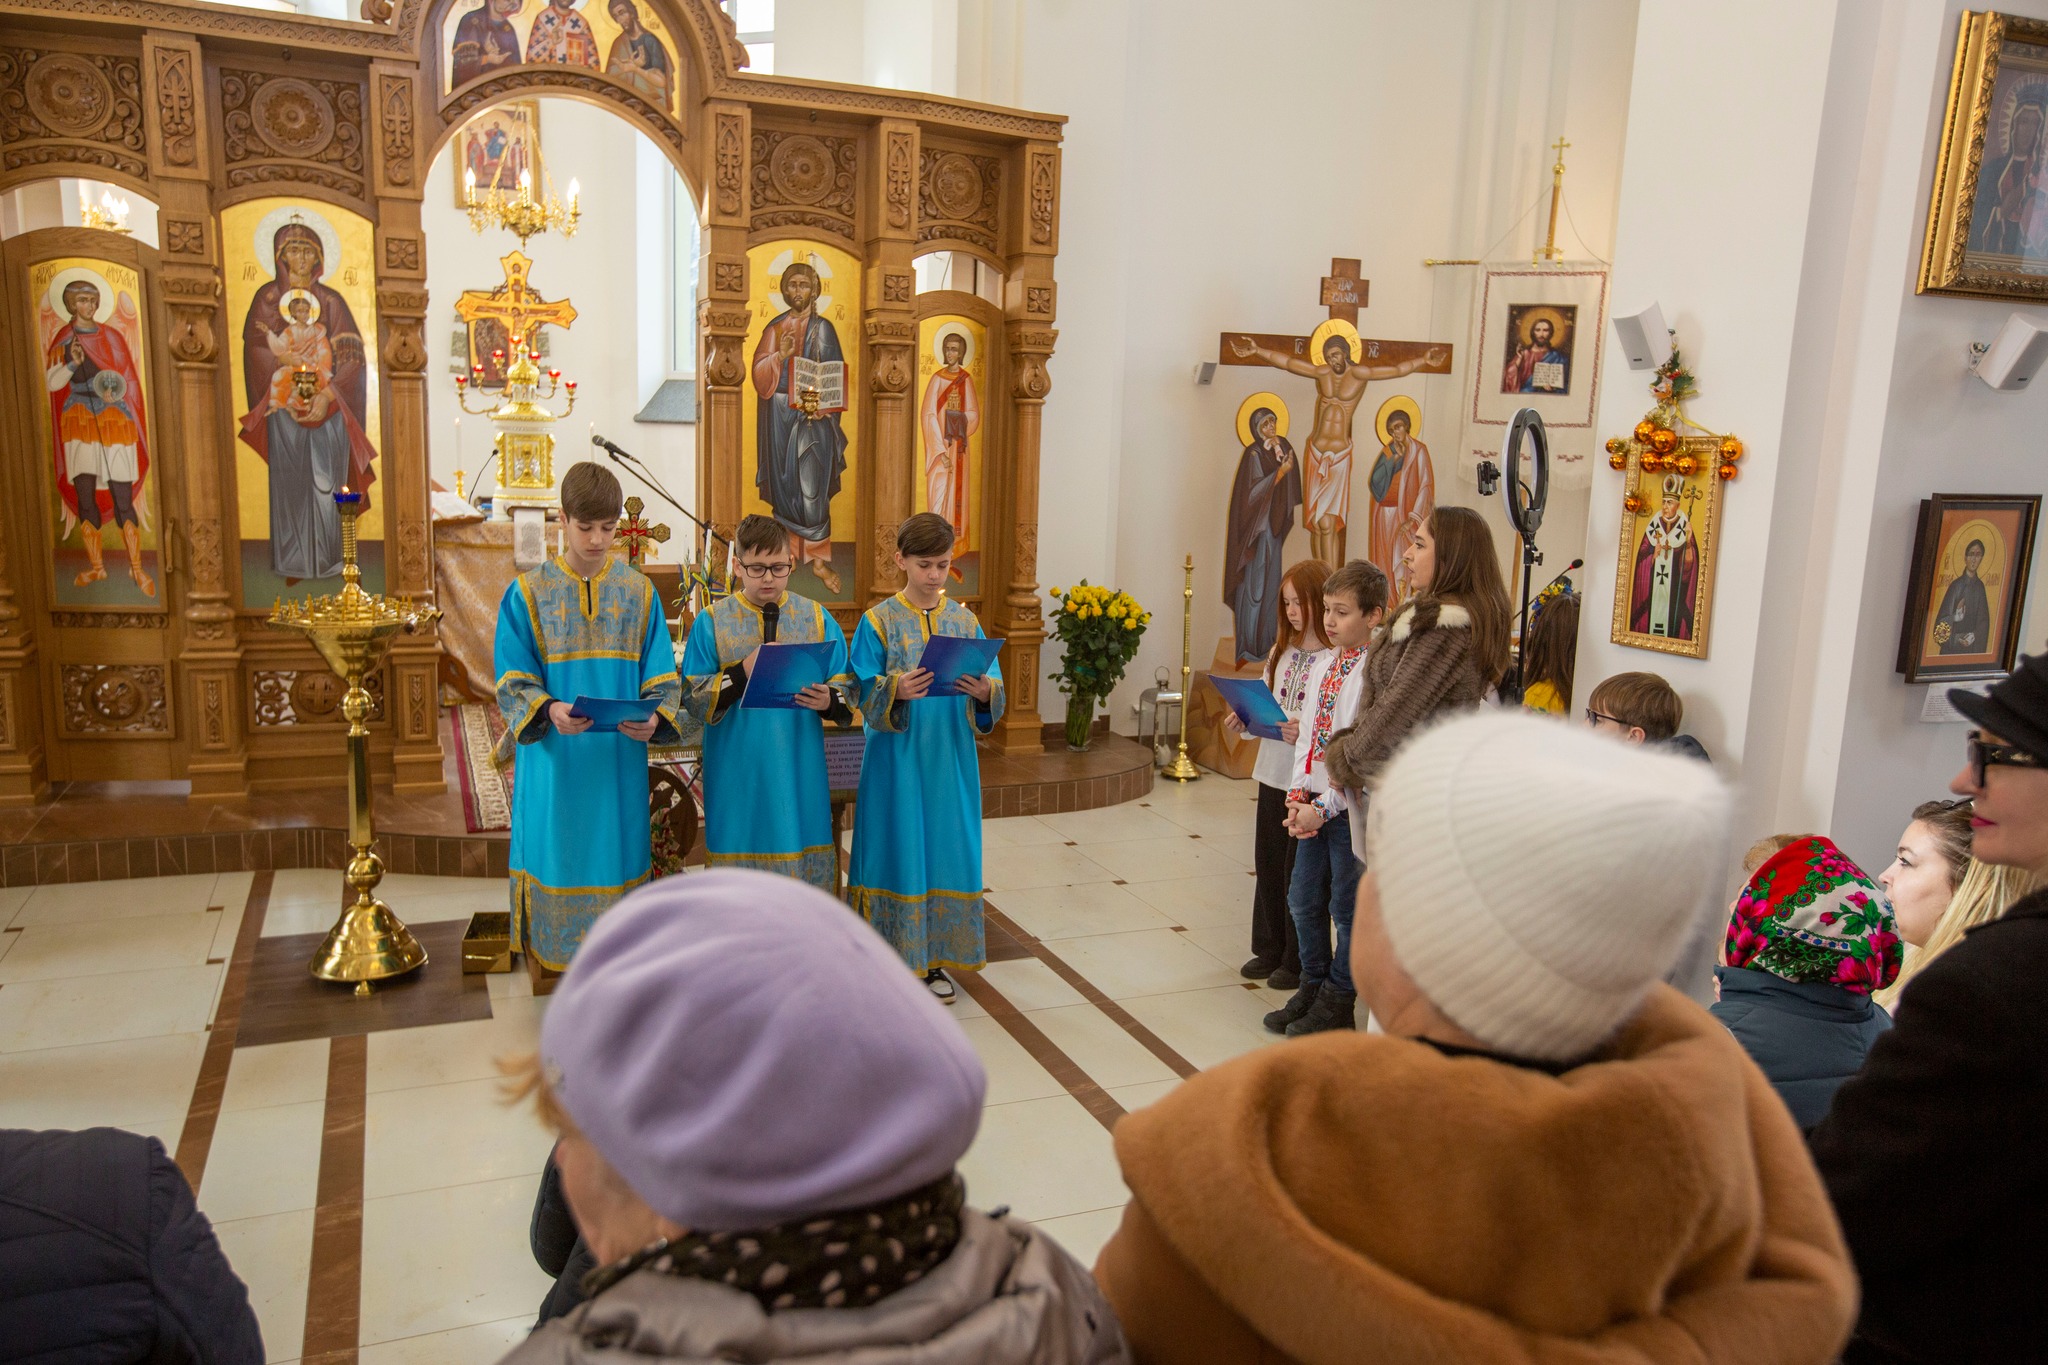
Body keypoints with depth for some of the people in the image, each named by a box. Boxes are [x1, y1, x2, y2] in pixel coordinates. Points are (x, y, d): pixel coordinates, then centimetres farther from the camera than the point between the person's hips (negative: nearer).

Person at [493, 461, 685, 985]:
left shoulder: (639, 592, 4)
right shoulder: (528, 593, -1)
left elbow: (661, 679, 2)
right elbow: (513, 682, -4)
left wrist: (656, 718, -19)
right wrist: (549, 711, -25)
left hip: (619, 761, 1)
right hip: (552, 761, -1)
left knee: (615, 855, 7)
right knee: (555, 855, 3)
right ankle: (551, 966, 17)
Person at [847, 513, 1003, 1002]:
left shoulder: (965, 621, 6)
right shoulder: (879, 621, -2)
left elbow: (994, 687, 3)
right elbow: (862, 694, -9)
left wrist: (984, 691, -20)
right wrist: (895, 690, -28)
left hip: (950, 759, 3)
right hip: (898, 759, -3)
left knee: (947, 848, 7)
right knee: (899, 849, 1)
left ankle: (937, 959, 21)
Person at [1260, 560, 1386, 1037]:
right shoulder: (1320, 665, 9)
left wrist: (1324, 806, -17)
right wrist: (1299, 793, -1)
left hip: (1351, 806, -7)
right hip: (1312, 802, 7)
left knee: (1347, 906, 6)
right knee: (1303, 899, 16)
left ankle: (1338, 1001, 21)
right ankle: (1313, 985, 33)